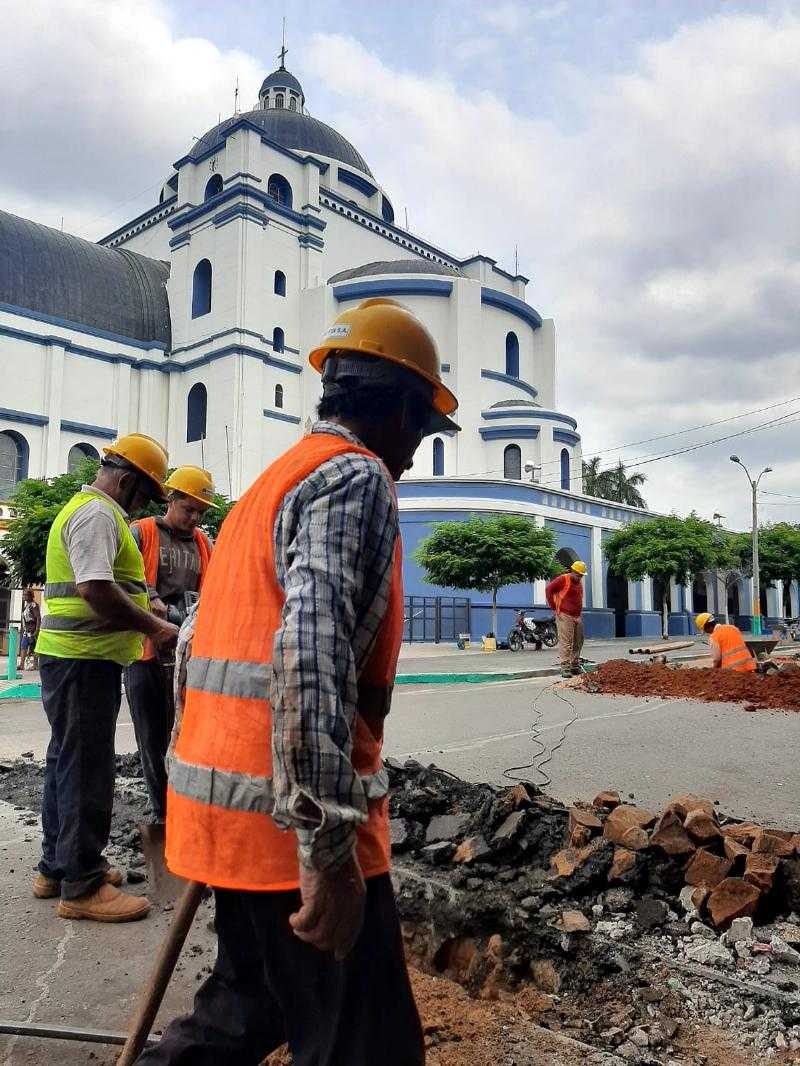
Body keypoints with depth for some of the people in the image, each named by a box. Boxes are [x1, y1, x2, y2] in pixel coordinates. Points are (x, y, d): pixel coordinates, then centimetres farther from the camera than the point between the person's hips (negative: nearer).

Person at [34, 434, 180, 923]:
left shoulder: (84, 509, 20)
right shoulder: (98, 513, -14)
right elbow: (96, 588, -26)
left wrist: (146, 620, 20)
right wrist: (154, 626, -18)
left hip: (71, 656, 11)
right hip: (85, 660, -11)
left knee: (68, 762, 17)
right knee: (87, 769, -4)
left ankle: (57, 868, 29)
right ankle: (82, 885, 6)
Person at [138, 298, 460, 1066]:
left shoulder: (273, 479, 17)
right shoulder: (355, 477, -12)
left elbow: (205, 635, 21)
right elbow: (312, 652, -28)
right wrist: (330, 849, -26)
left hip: (225, 802, 10)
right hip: (294, 819, -9)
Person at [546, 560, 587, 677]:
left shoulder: (579, 582, 16)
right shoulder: (563, 579, -8)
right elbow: (549, 589, -9)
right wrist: (553, 607, -7)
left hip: (577, 617, 8)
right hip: (565, 616, -8)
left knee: (578, 643, 11)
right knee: (566, 643, -11)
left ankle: (575, 667, 19)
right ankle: (565, 668, -11)